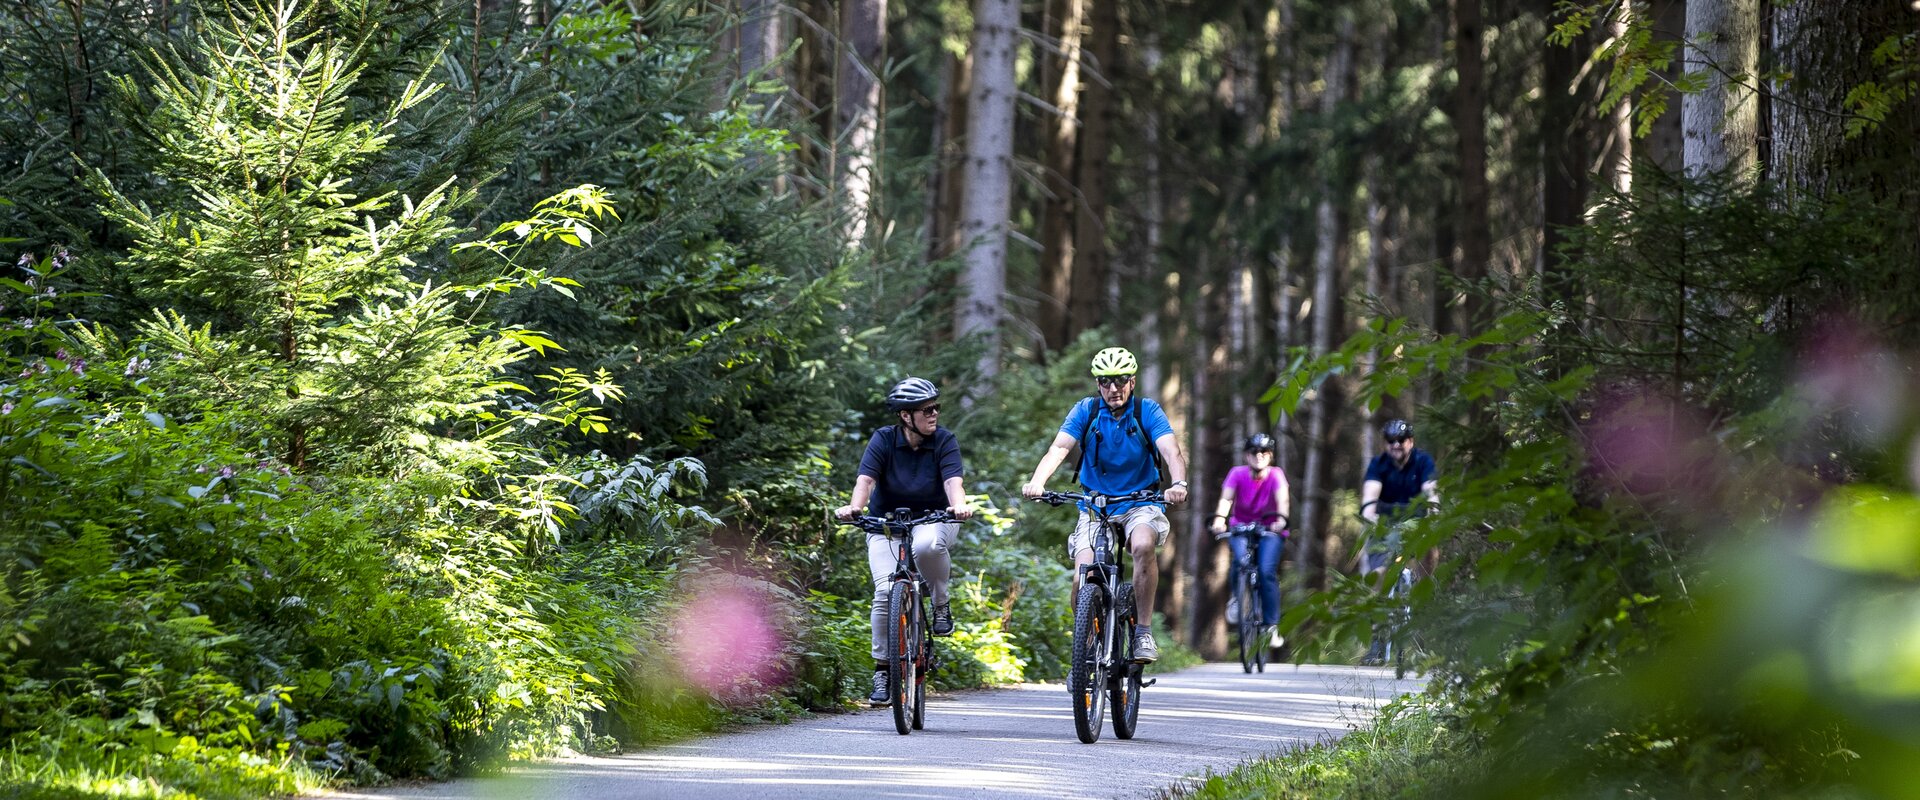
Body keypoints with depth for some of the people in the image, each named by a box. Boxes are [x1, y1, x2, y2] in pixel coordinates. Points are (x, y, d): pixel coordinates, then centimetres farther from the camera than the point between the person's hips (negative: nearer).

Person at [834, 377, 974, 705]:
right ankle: (881, 670, -6)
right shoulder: (884, 440, -8)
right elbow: (866, 479, -21)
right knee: (886, 591, -19)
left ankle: (941, 605, -10)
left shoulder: (944, 441, -7)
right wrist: (854, 508, -41)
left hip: (933, 520, -1)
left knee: (927, 545, -38)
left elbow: (953, 481, -22)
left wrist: (959, 506, -44)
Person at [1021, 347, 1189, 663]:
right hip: (1094, 508, 1)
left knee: (1143, 546, -34)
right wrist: (1036, 481, -39)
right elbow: (1059, 448, -19)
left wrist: (1179, 484, -44)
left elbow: (1171, 451, -22)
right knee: (1083, 580, -18)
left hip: (1140, 504, -1)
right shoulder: (1086, 411, -5)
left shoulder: (1147, 411, -8)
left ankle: (1143, 633, -22)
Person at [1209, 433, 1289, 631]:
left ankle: (1271, 624, -10)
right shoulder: (1238, 474, -11)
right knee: (1241, 559, -29)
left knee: (1267, 572, -20)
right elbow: (1226, 498, -24)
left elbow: (1282, 498, -29)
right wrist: (1219, 518, -44)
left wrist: (1281, 519, -50)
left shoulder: (1276, 475, -13)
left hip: (1270, 530, -1)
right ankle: (1237, 595, 1)